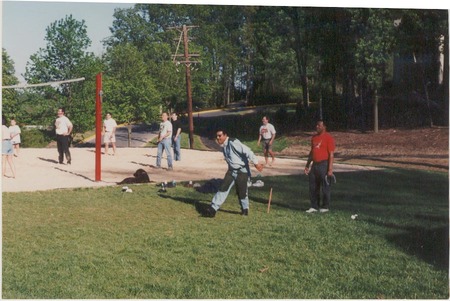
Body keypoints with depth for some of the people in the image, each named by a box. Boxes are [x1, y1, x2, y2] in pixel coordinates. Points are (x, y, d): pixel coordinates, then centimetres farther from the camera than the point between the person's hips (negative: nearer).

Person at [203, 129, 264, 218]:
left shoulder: (233, 142, -19)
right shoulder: (224, 146, 9)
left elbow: (247, 151, -25)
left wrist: (256, 163, -28)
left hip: (242, 171, -7)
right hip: (231, 170, 7)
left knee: (241, 191, 1)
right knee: (223, 188, -2)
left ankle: (245, 209, 24)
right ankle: (212, 209, -5)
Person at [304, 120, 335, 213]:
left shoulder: (328, 138, -9)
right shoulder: (314, 138, 14)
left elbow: (331, 154, -13)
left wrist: (330, 168, -18)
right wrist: (307, 165, 18)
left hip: (324, 165, -8)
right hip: (315, 165, 8)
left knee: (325, 186, 2)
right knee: (313, 187, 10)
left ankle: (325, 207, 11)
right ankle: (314, 206, 18)